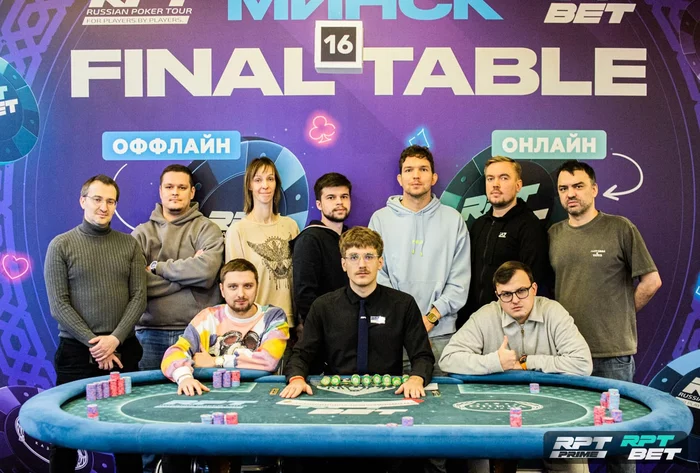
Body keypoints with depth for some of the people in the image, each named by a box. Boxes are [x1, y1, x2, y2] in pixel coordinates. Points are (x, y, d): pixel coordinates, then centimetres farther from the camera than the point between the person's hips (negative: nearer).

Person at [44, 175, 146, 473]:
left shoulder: (129, 245, 6)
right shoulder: (61, 245, -1)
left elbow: (139, 297, 1)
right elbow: (58, 305, -6)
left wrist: (115, 339, -12)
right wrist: (93, 343, -12)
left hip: (123, 350, 2)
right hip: (77, 351, -2)